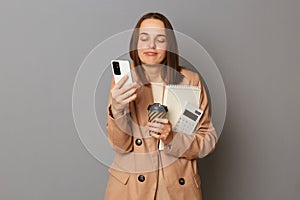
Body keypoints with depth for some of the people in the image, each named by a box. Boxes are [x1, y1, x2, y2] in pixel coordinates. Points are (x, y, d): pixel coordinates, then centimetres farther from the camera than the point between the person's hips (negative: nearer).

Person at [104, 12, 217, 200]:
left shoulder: (190, 80, -7)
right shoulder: (124, 80, -6)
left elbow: (208, 139, -3)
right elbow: (121, 145, -10)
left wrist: (172, 138, -19)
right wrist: (117, 110, -27)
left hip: (178, 184, 1)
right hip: (130, 185, 0)